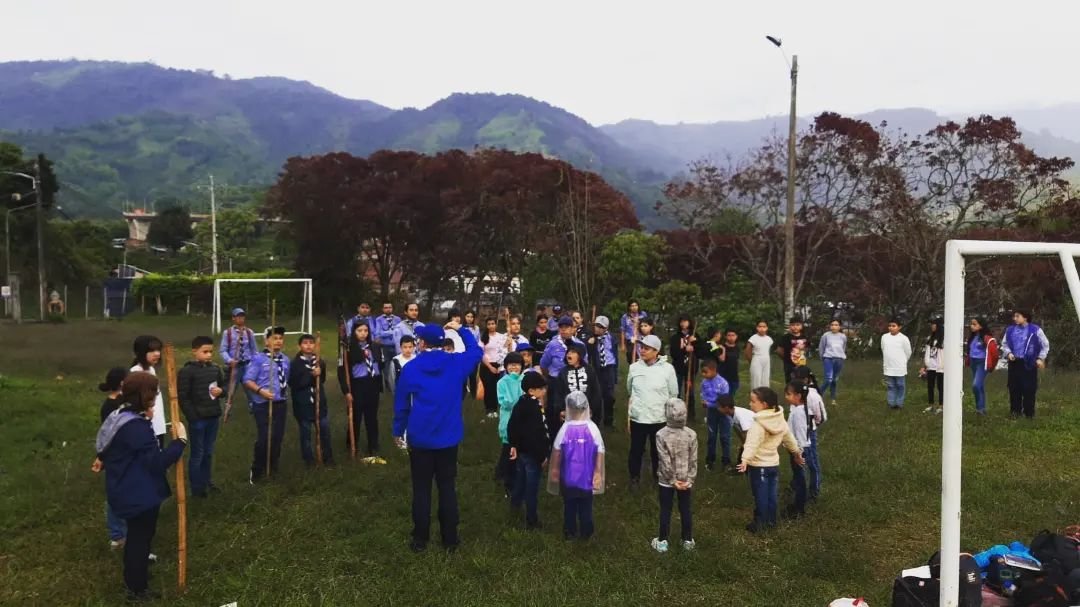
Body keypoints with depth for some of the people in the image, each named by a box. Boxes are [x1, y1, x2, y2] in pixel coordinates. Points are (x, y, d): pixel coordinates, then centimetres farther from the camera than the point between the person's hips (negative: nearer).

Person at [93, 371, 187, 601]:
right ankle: (137, 589, 22)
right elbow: (157, 461, -30)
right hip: (139, 494, -10)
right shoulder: (137, 427, -30)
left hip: (126, 490, 10)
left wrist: (103, 459, 41)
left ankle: (132, 576, 46)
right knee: (141, 537, 7)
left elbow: (109, 444, 23)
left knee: (135, 534, 27)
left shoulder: (120, 415, 2)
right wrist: (180, 440, -25)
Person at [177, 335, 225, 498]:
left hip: (213, 417, 5)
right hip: (197, 419, -5)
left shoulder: (216, 369, 4)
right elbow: (182, 397, -13)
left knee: (209, 452, 17)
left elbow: (224, 386, 16)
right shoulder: (187, 371, -13)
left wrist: (221, 391, -9)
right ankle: (197, 487, 17)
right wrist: (192, 417, -16)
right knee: (197, 454, 6)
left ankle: (206, 481, 31)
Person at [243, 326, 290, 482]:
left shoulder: (285, 360, 7)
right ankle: (256, 470, 12)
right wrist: (260, 390, -23)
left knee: (278, 436, 12)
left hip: (280, 403, 6)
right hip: (263, 404, -6)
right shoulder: (259, 359, -11)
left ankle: (272, 467, 29)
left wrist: (285, 389, 7)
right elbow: (247, 380, -12)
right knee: (264, 438, -8)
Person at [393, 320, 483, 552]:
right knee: (447, 487, 11)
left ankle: (420, 540, 16)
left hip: (420, 438, -2)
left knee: (421, 489, 8)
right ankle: (450, 539, 17)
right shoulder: (456, 363, -4)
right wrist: (461, 330, 20)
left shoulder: (411, 368, -8)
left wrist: (398, 431, 11)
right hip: (449, 437, 2)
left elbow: (401, 403, -2)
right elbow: (477, 352, 15)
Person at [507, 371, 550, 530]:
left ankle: (515, 502, 50)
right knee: (532, 487, 2)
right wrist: (543, 455, -19)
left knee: (521, 477, 29)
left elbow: (512, 425, 7)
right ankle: (531, 520, 11)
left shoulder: (521, 404, 1)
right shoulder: (535, 409, -26)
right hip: (533, 453, -8)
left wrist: (513, 444, 15)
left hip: (521, 449, 8)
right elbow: (538, 434, -27)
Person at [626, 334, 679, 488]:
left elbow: (673, 395, 1)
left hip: (659, 419, -1)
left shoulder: (667, 368, -10)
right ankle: (634, 476, 32)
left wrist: (670, 417, 6)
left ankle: (659, 476, 36)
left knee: (657, 450, 15)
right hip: (637, 418, 1)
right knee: (636, 450, 13)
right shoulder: (634, 367, -4)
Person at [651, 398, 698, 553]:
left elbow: (665, 461, -17)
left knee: (665, 511, 12)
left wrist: (673, 480, -9)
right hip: (685, 480, 2)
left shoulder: (661, 435, -19)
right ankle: (688, 541, 28)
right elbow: (693, 461, -9)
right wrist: (689, 480, -2)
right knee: (685, 510, 16)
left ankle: (662, 541, 23)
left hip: (666, 480, -1)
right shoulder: (691, 434, -13)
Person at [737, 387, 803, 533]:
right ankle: (771, 520, 29)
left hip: (758, 466, -7)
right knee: (772, 494, 17)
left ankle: (760, 524, 14)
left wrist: (745, 460, -49)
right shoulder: (780, 420, 3)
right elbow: (789, 438, 16)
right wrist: (797, 453, 30)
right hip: (774, 464, 7)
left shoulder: (758, 425, -23)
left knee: (761, 496, 4)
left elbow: (752, 443, -38)